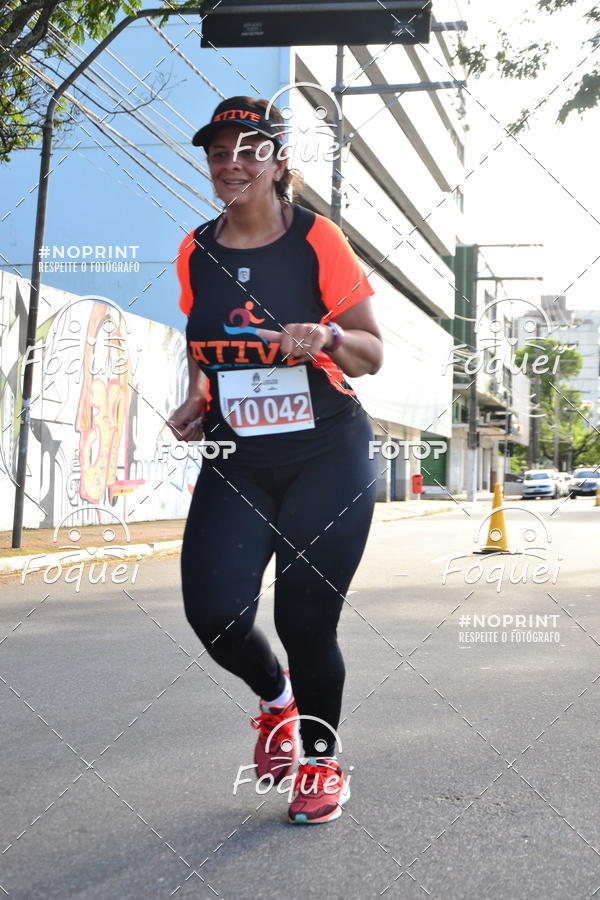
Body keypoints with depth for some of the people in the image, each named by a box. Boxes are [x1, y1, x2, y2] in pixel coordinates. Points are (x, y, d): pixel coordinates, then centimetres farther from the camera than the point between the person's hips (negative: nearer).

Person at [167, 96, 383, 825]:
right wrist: (197, 401, 1)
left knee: (305, 618, -3)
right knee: (213, 611, -12)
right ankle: (275, 698, 24)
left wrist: (328, 337, -23)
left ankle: (321, 761, 25)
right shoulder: (195, 253, 5)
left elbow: (371, 356, -2)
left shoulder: (318, 241, -5)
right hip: (236, 463, 3)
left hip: (326, 459, -3)